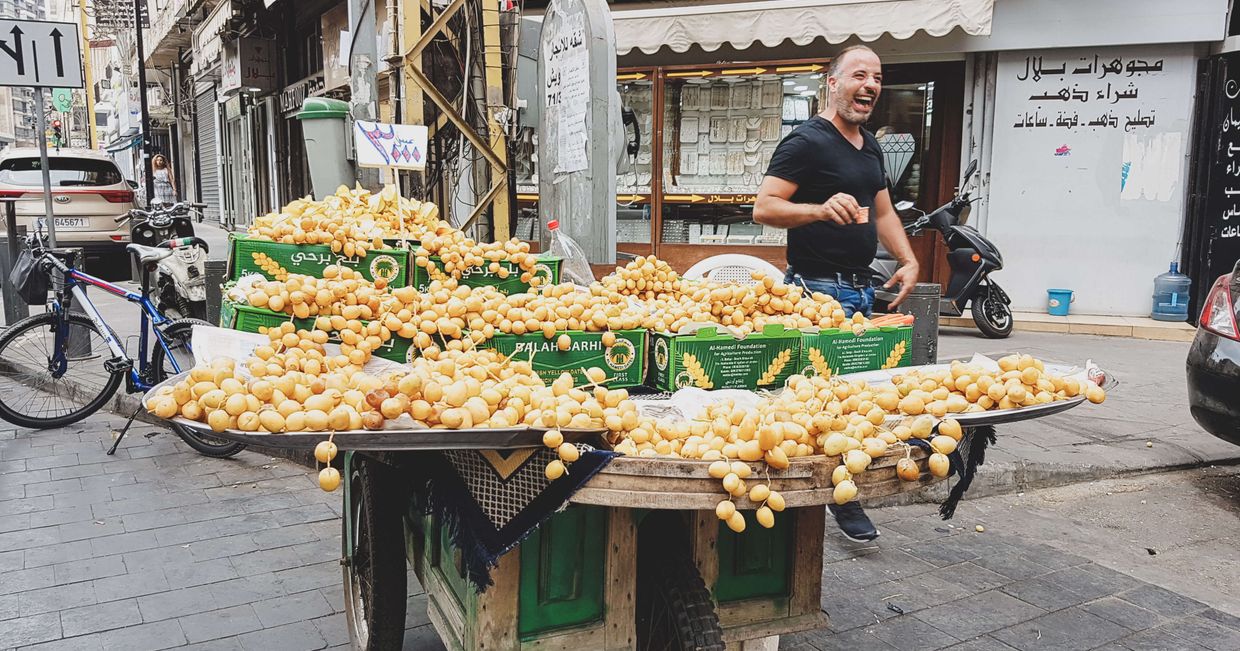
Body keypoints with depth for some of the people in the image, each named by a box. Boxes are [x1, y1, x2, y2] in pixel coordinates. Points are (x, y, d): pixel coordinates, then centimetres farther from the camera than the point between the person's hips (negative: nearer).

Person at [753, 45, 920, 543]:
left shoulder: (870, 147, 18)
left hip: (862, 287, 9)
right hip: (819, 288, -9)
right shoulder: (806, 141, -10)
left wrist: (908, 260, 12)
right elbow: (764, 207, -16)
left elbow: (883, 212, 26)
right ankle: (844, 501, 2)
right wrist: (821, 208, -31)